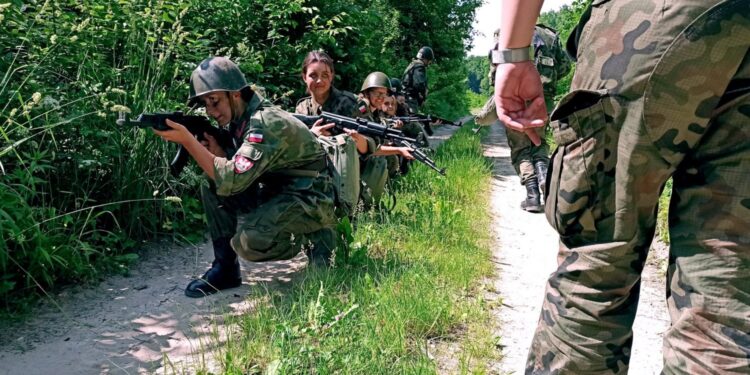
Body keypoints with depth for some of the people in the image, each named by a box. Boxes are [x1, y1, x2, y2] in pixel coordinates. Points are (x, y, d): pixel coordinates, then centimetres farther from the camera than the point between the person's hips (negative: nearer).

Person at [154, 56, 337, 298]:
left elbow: (232, 180, -32)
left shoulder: (268, 123, -23)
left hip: (311, 202, -9)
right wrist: (216, 152, -17)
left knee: (248, 242, -29)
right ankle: (225, 269, 4)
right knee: (212, 189, -3)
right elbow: (232, 172, 4)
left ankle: (312, 240, -1)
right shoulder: (237, 122, 5)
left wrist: (187, 140, -30)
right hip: (276, 195, 9)